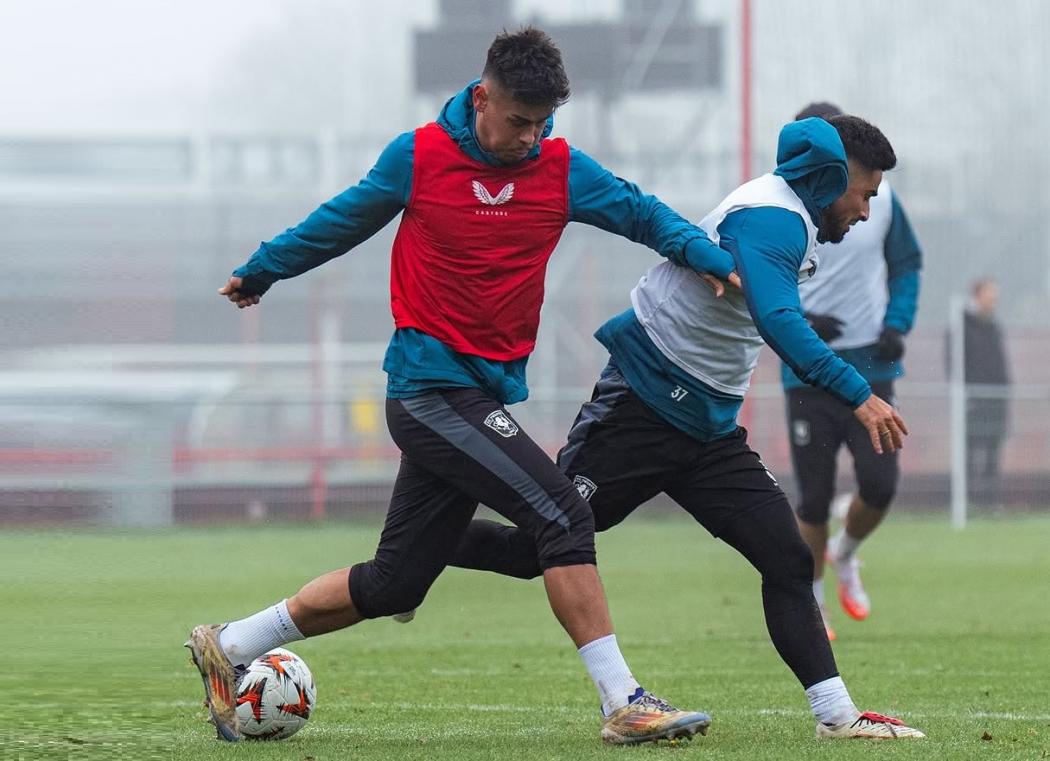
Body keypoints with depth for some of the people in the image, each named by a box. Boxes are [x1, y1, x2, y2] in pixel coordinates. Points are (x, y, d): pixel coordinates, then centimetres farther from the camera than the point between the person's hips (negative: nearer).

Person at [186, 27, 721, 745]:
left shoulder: (563, 169, 4)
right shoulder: (418, 157, -5)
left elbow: (642, 213, 6)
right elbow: (340, 222, 9)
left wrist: (706, 254, -14)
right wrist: (259, 272, 22)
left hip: (485, 397, 6)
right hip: (431, 385, -6)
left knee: (394, 583, 11)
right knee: (563, 516, -19)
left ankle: (229, 647, 26)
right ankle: (624, 704, -17)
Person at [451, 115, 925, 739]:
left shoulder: (791, 220, 13)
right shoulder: (771, 216, -17)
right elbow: (778, 322, -32)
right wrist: (858, 394, -36)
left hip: (710, 429, 9)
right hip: (643, 406, -9)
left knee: (787, 558, -4)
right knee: (538, 547, -3)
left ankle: (836, 713, -7)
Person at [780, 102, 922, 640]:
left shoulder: (878, 196, 2)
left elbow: (906, 265, 13)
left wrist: (897, 323, -3)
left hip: (872, 367, 2)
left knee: (880, 485, -8)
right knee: (814, 498, -1)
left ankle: (844, 555, 25)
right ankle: (810, 604, 19)